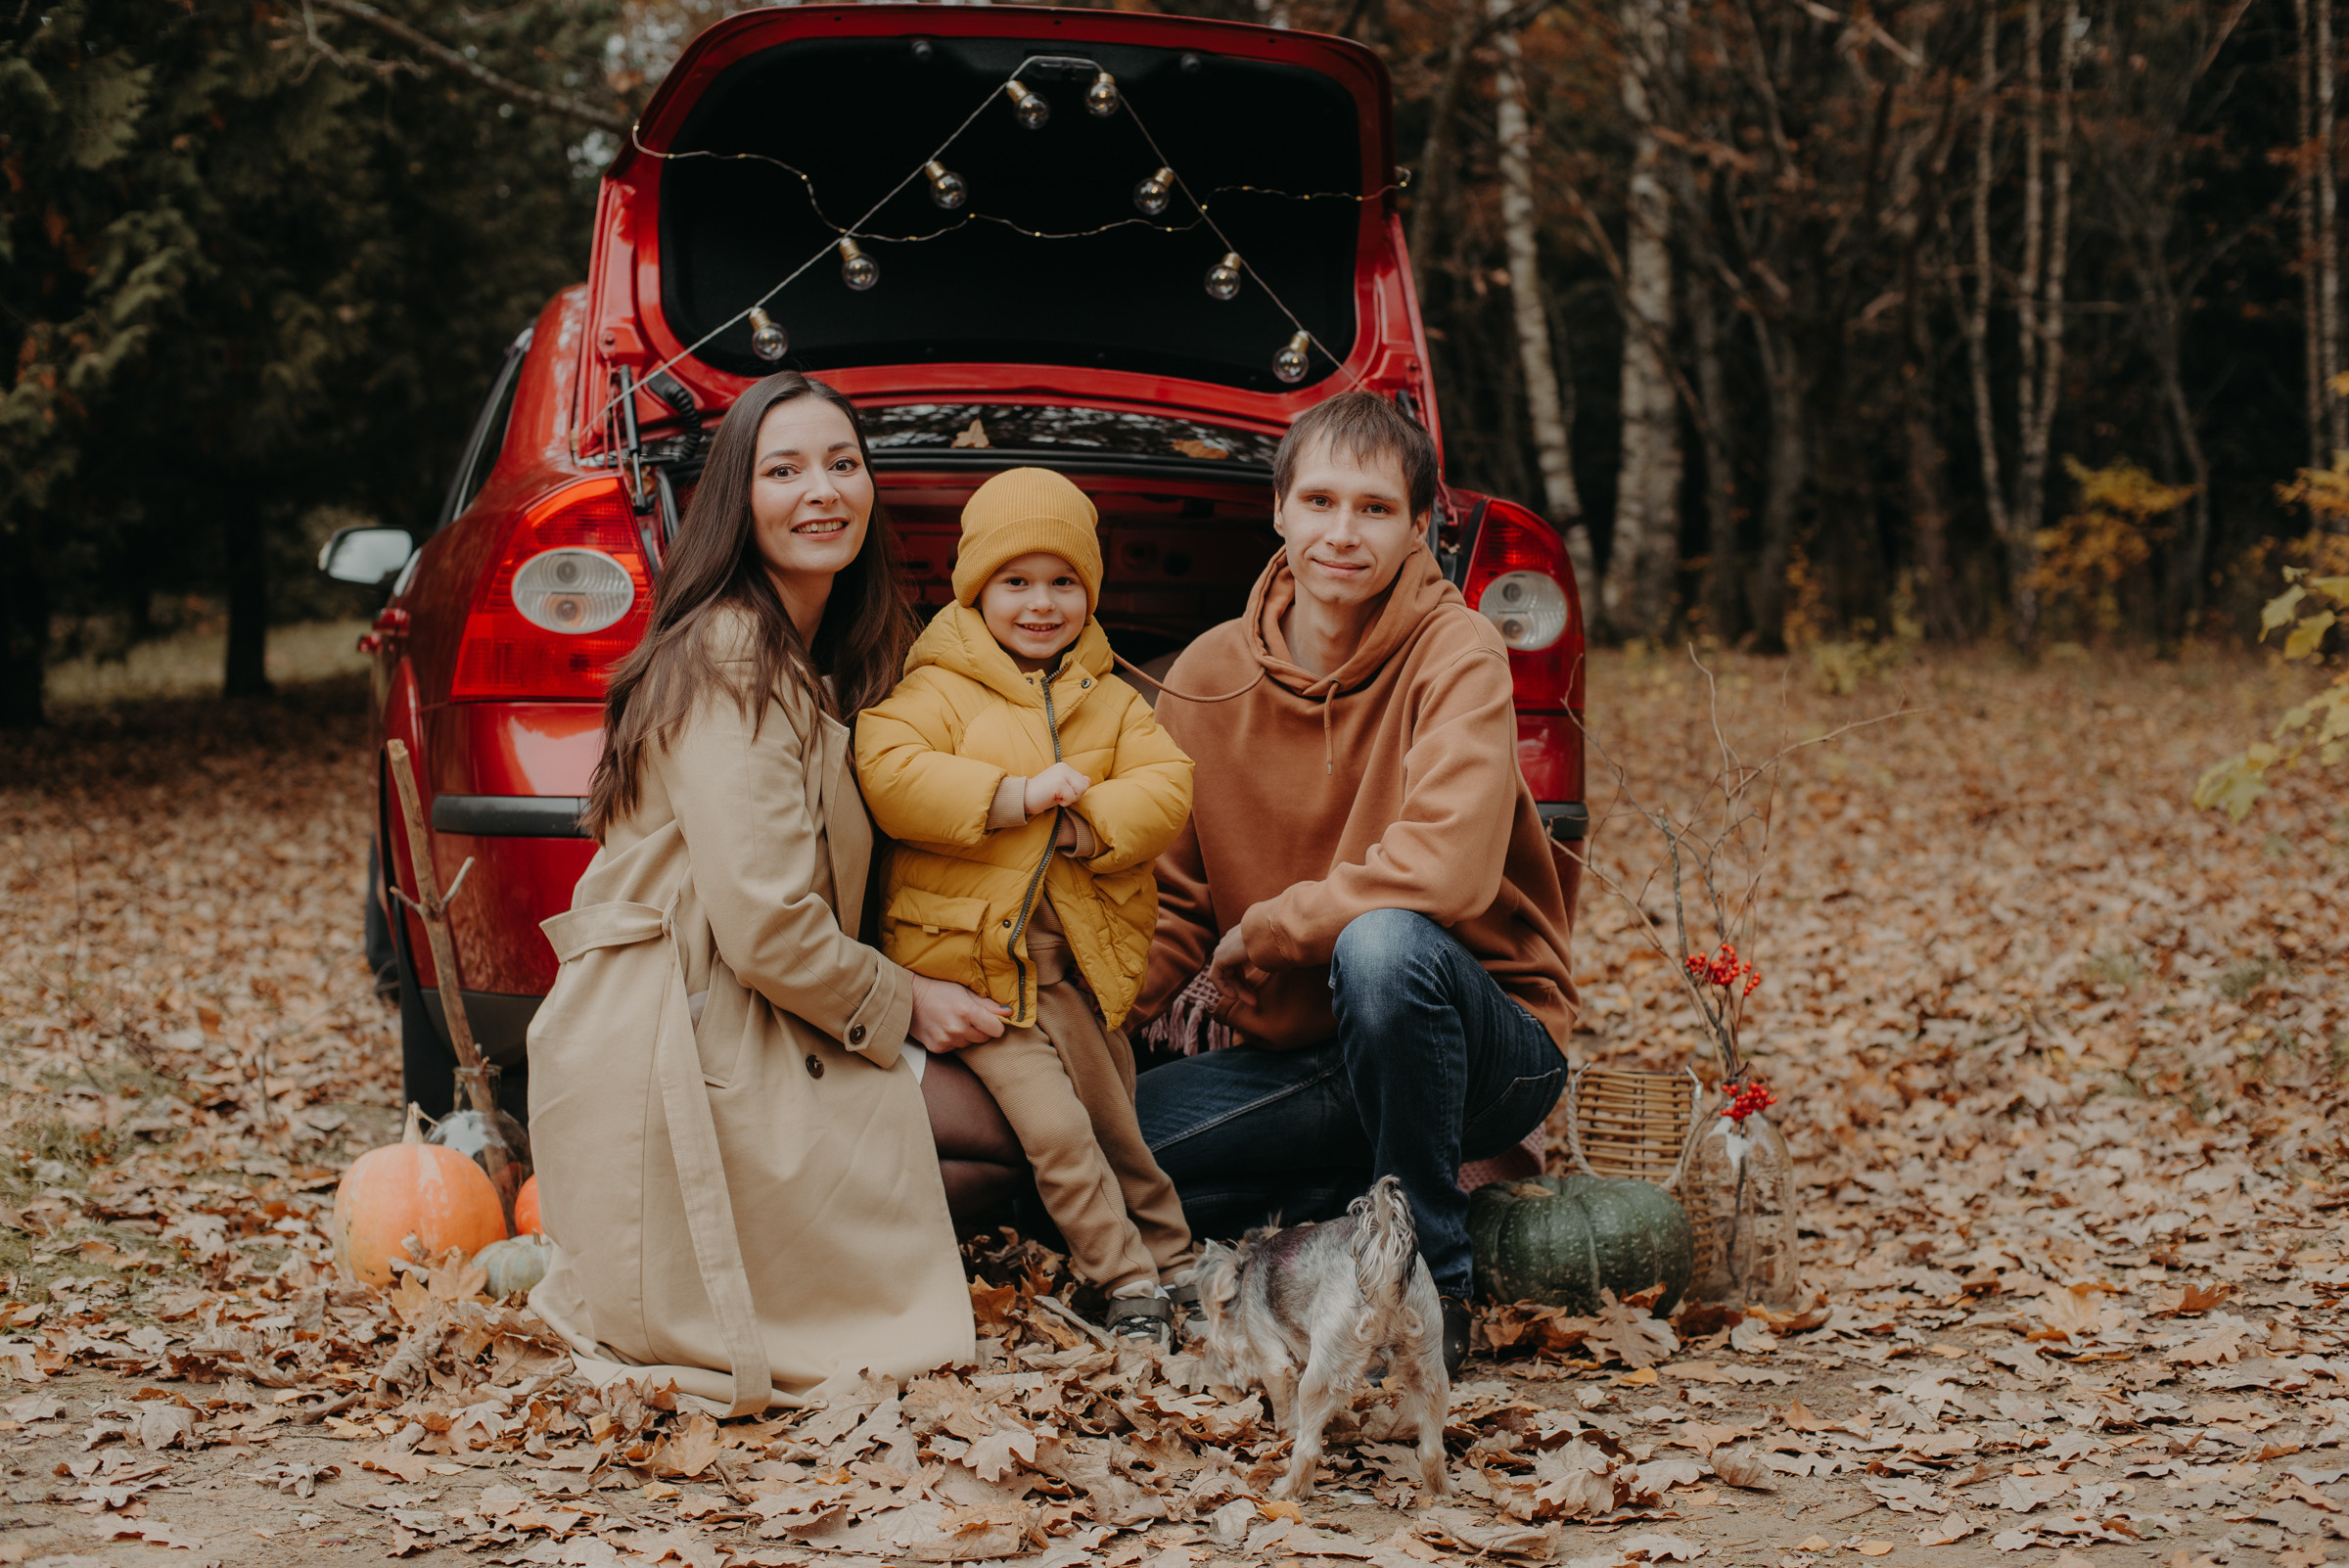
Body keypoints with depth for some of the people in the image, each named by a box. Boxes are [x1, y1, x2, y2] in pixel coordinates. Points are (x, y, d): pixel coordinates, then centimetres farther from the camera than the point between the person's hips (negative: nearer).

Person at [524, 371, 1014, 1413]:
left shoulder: (815, 659, 18)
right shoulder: (728, 654, -16)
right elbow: (767, 926, -21)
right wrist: (903, 1005, -6)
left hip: (747, 1036, 10)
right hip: (667, 1046, -10)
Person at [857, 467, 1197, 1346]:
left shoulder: (1111, 702, 11)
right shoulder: (937, 690, -4)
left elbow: (1166, 787, 0)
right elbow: (887, 777, -20)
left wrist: (1092, 821, -19)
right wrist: (1013, 797, -22)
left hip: (1080, 960, 4)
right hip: (972, 954, -4)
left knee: (1114, 1121, 10)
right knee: (1053, 1127, -13)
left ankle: (1170, 1266, 23)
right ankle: (1129, 1280, -4)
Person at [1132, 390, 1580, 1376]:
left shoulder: (1456, 656, -14)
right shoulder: (1206, 677, 1)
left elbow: (1445, 871, -29)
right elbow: (1173, 901, 8)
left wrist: (1257, 935, -18)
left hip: (1493, 1046, -4)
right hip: (1299, 1056, 4)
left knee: (1383, 942, -37)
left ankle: (1431, 1277, -18)